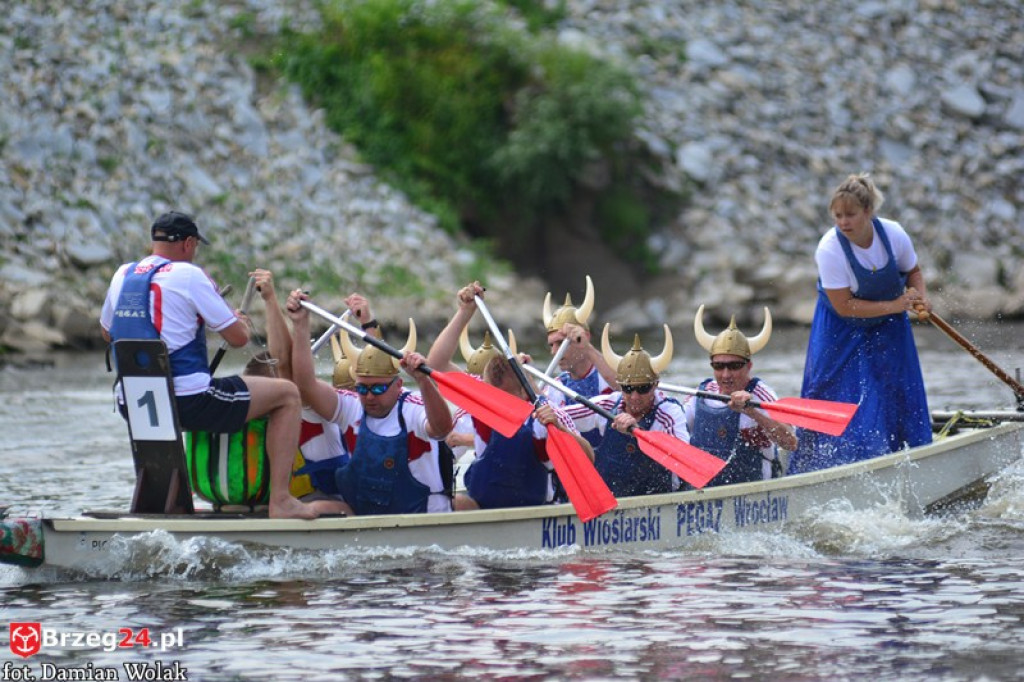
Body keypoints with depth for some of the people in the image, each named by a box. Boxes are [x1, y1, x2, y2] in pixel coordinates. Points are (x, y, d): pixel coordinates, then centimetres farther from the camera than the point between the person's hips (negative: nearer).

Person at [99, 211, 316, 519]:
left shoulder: (123, 275, 8)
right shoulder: (188, 275, -10)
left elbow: (106, 332, 24)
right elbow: (238, 338, -7)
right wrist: (240, 321, 16)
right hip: (189, 401, -7)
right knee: (287, 393, 5)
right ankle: (280, 501, -3)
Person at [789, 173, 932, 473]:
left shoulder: (893, 234, -19)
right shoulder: (829, 249, -29)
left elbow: (913, 272, 3)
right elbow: (844, 306, -25)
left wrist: (920, 298, -18)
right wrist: (894, 305, -27)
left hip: (887, 328, 3)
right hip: (841, 332, -3)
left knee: (899, 397, 0)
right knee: (832, 399, -7)